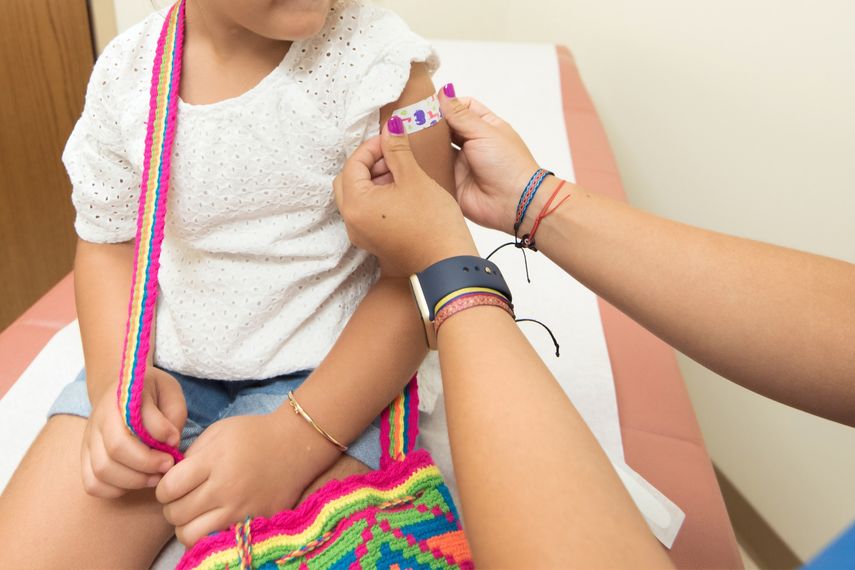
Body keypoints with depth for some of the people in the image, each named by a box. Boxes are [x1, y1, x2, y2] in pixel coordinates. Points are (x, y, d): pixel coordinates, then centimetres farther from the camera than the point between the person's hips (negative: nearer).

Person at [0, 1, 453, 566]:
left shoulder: (380, 60, -15)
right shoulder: (125, 72, -3)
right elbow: (109, 243, 9)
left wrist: (294, 440, -24)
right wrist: (117, 376, -11)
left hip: (326, 373, -3)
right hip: (163, 366, 4)